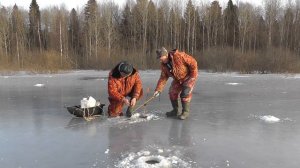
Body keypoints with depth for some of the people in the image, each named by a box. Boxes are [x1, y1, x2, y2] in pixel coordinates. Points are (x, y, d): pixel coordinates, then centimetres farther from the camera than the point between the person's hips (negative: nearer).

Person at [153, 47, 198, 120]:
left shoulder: (179, 56, -32)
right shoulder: (163, 65, -10)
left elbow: (193, 62, -25)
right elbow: (163, 78, -6)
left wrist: (193, 75, -20)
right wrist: (158, 90, -14)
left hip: (189, 76, -7)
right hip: (178, 79, 7)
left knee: (185, 94, -17)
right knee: (172, 92, 0)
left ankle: (185, 112, 2)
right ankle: (175, 110, 18)